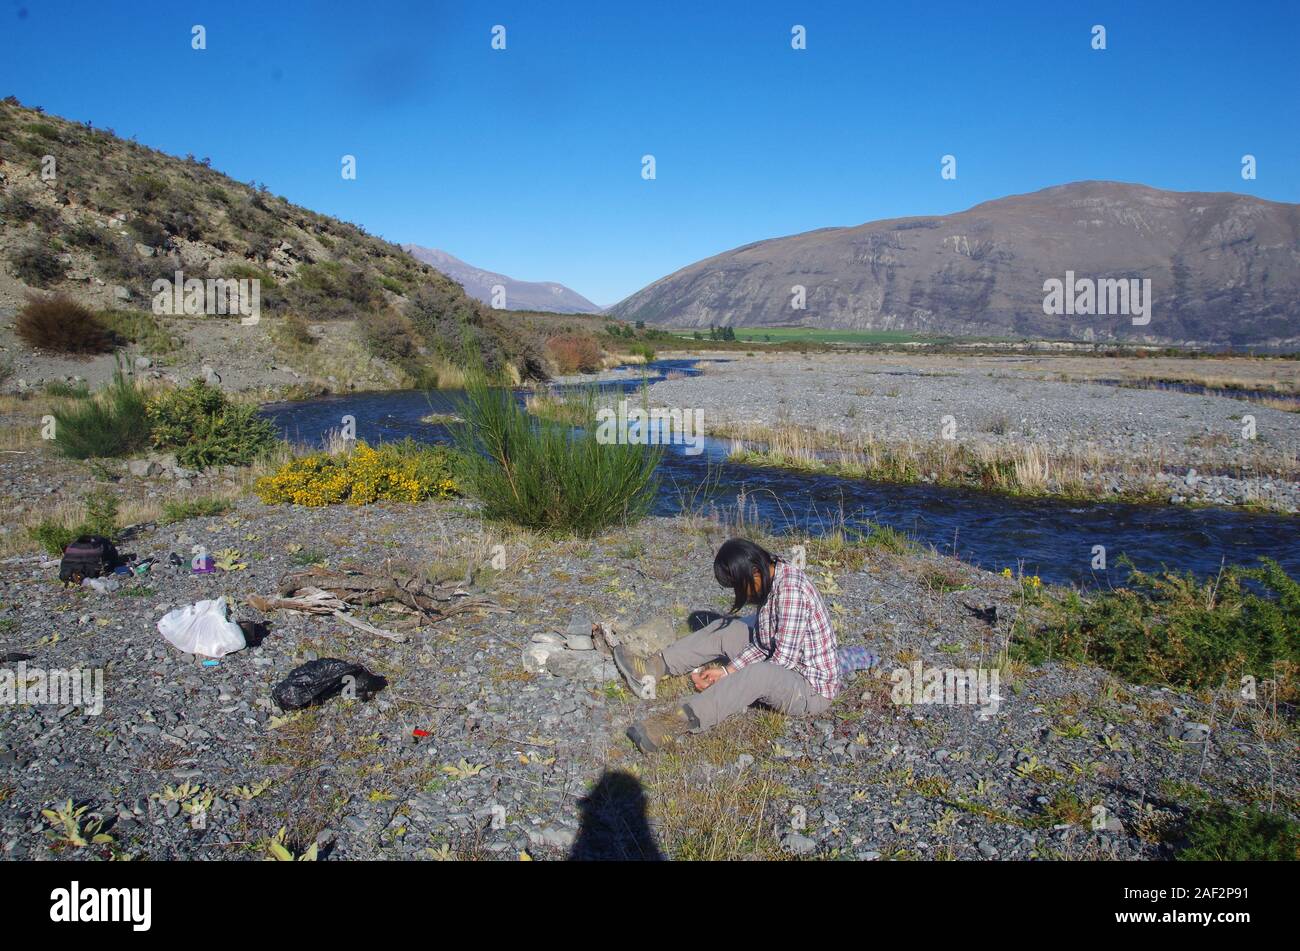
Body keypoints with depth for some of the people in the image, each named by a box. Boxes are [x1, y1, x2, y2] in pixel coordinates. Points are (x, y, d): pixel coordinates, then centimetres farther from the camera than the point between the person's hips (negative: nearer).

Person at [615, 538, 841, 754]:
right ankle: (654, 667, -2)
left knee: (762, 673, -39)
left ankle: (681, 721, -43)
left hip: (812, 689, -9)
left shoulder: (791, 590, -26)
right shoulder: (769, 582, 2)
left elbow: (783, 660, -27)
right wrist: (727, 670, -7)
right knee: (726, 629, 4)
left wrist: (728, 675, -19)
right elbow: (760, 645, 5)